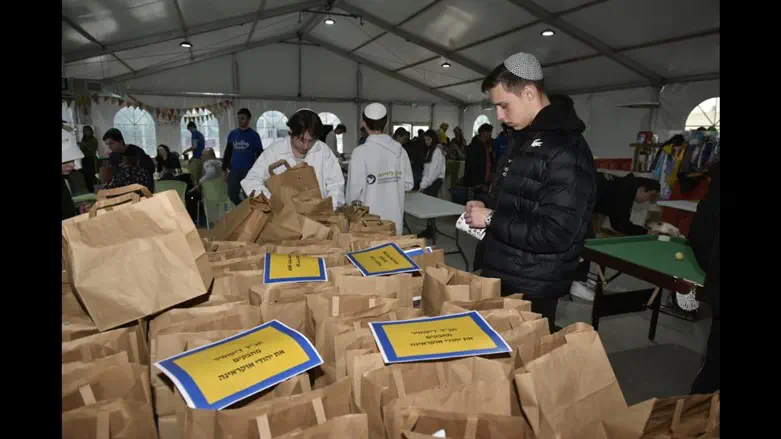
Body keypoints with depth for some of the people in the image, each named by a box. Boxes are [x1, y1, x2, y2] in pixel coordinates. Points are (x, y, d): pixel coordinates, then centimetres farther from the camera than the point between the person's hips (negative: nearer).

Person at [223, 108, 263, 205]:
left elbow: (259, 155, -1)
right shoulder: (232, 134, 8)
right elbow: (228, 153, 13)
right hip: (234, 171, 4)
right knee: (232, 195, 7)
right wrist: (225, 170, 9)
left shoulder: (254, 135, -2)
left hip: (249, 171, -4)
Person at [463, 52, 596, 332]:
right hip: (502, 277, 9)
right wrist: (487, 209, 3)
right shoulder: (524, 139, 10)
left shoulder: (566, 150, -20)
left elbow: (556, 234, -27)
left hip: (531, 290, -9)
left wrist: (492, 219, -20)